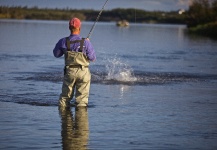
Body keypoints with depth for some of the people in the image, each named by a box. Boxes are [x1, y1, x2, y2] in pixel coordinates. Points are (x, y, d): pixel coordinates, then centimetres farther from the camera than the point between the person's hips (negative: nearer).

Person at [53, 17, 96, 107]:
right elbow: (92, 58, -5)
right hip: (83, 72, -2)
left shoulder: (63, 42, -7)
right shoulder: (85, 42, -13)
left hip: (69, 71, 2)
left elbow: (56, 54, 9)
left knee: (65, 96, 15)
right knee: (82, 98, 5)